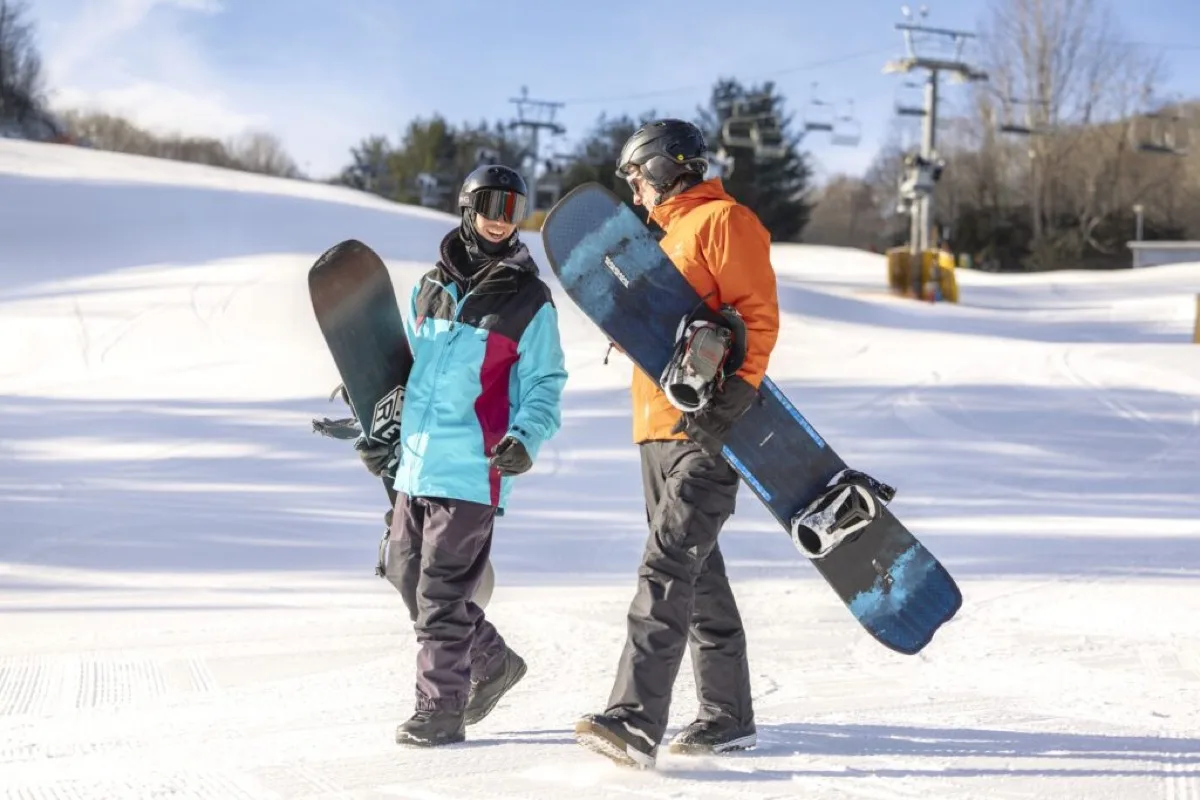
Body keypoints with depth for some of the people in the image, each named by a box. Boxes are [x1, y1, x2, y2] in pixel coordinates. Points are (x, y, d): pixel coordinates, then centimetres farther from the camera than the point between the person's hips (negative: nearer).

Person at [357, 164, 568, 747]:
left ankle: (440, 708, 5)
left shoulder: (529, 300, -3)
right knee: (405, 573, 11)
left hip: (473, 467, -6)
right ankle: (491, 662, 27)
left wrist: (525, 439, -20)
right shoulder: (431, 288, 13)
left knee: (441, 591, -6)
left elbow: (544, 387, -3)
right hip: (416, 461, 6)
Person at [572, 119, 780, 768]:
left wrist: (735, 395, -23)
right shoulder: (664, 232, 25)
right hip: (659, 425, 10)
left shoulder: (723, 220, -4)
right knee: (698, 574, 13)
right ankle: (727, 716, 20)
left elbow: (758, 313, -14)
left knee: (668, 567, -19)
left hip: (704, 429, -10)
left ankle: (635, 720, -27)